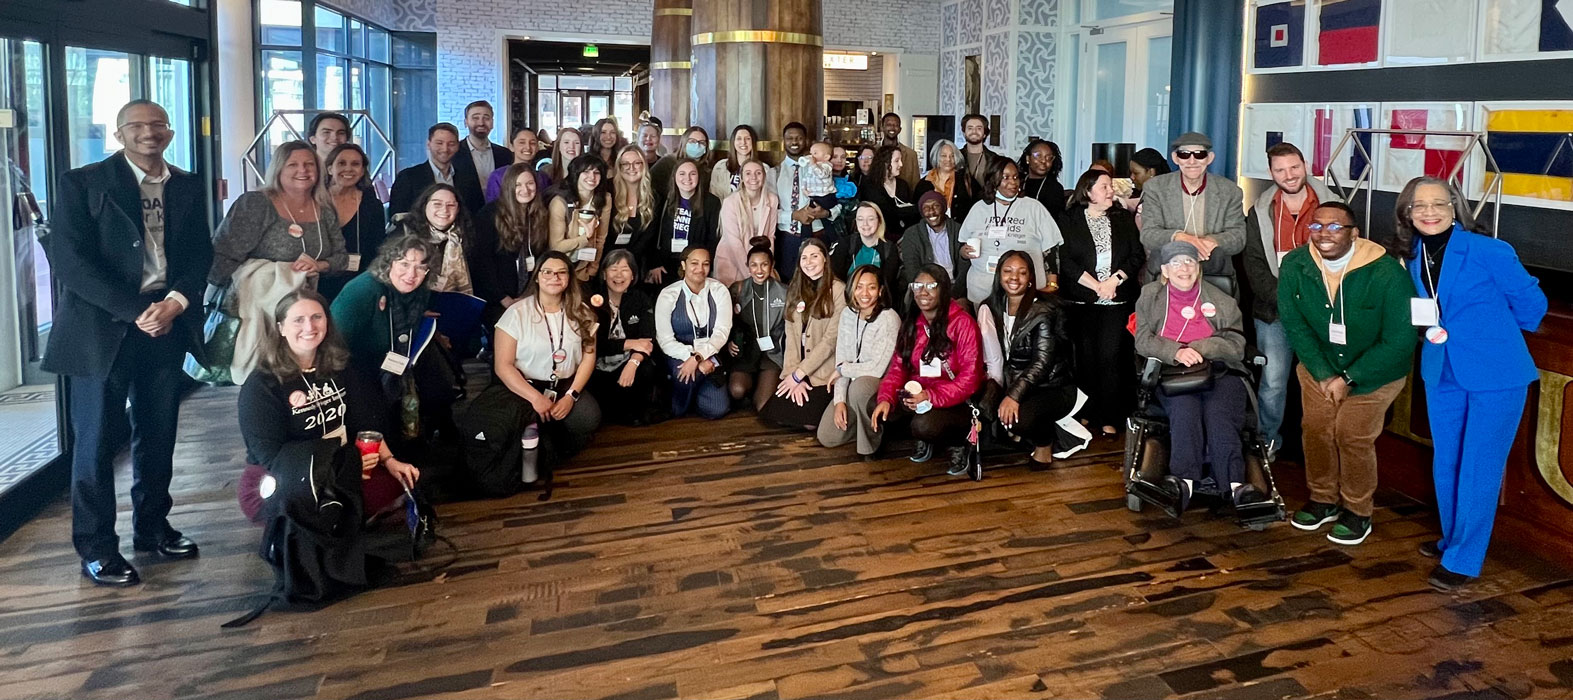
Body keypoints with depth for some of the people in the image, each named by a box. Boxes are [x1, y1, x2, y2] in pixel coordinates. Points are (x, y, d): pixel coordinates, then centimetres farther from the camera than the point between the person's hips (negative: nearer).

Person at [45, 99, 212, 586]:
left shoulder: (188, 188, 11)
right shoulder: (83, 183, -3)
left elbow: (200, 254, 7)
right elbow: (69, 259, -11)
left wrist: (174, 303, -12)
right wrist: (135, 312, -16)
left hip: (168, 324, 4)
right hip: (103, 327, -4)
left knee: (158, 434, 12)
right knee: (96, 440, 1)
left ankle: (151, 527, 27)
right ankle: (95, 548, 11)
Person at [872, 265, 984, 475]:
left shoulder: (962, 323, -13)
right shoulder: (910, 323, 7)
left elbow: (970, 377, -17)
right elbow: (898, 366, 4)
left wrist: (931, 397, -30)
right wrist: (886, 398, -17)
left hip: (956, 402, -6)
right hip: (917, 394, 6)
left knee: (924, 425, -35)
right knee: (879, 413, -20)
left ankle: (958, 444, 2)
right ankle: (924, 441, 9)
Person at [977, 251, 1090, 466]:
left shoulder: (1044, 309, -14)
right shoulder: (991, 308, 4)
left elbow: (1043, 361, -21)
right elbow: (994, 358, 4)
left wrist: (1014, 395, -30)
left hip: (1054, 387, -6)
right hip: (1013, 383, 6)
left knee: (1020, 416, -33)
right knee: (984, 407, -24)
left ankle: (1045, 442, 2)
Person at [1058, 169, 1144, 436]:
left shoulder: (1124, 218, 11)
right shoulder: (1070, 220, 3)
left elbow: (1138, 256, 5)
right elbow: (1066, 261, -5)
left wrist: (1114, 280, -9)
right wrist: (1096, 285, -11)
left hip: (1117, 301, 1)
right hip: (1082, 301, -1)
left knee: (1110, 356, -5)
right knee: (1086, 356, 2)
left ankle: (1110, 418, 0)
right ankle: (1087, 413, 12)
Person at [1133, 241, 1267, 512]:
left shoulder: (1221, 301, 16)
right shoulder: (1150, 296, 16)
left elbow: (1236, 344, 5)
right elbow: (1143, 340, 5)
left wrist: (1198, 348, -12)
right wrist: (1176, 352, -14)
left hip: (1219, 374, 1)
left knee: (1218, 412, -31)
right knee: (1185, 407, -34)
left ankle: (1234, 484, -44)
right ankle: (1184, 480, -48)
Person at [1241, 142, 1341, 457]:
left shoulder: (1330, 206, 3)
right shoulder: (1260, 212, 5)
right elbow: (1254, 264, 1)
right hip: (1274, 313, 0)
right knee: (1272, 383, -1)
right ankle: (1267, 441, 16)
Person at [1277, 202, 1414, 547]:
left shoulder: (1386, 273, -28)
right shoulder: (1295, 265, -18)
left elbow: (1399, 342, -22)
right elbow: (1295, 325, -7)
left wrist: (1348, 379, -21)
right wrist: (1322, 374, -13)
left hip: (1375, 370, -4)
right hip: (1319, 365, 4)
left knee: (1353, 436, -8)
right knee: (1315, 429, 3)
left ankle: (1358, 511, 13)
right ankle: (1323, 499, 26)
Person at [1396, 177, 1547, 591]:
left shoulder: (1488, 251, -17)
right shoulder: (1414, 256, 1)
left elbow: (1531, 302, -5)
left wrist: (1495, 336, 6)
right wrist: (1429, 325, 4)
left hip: (1495, 374, -6)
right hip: (1442, 373, 6)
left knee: (1478, 468, 0)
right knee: (1445, 464, 16)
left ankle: (1462, 560, 10)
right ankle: (1452, 539, 35)